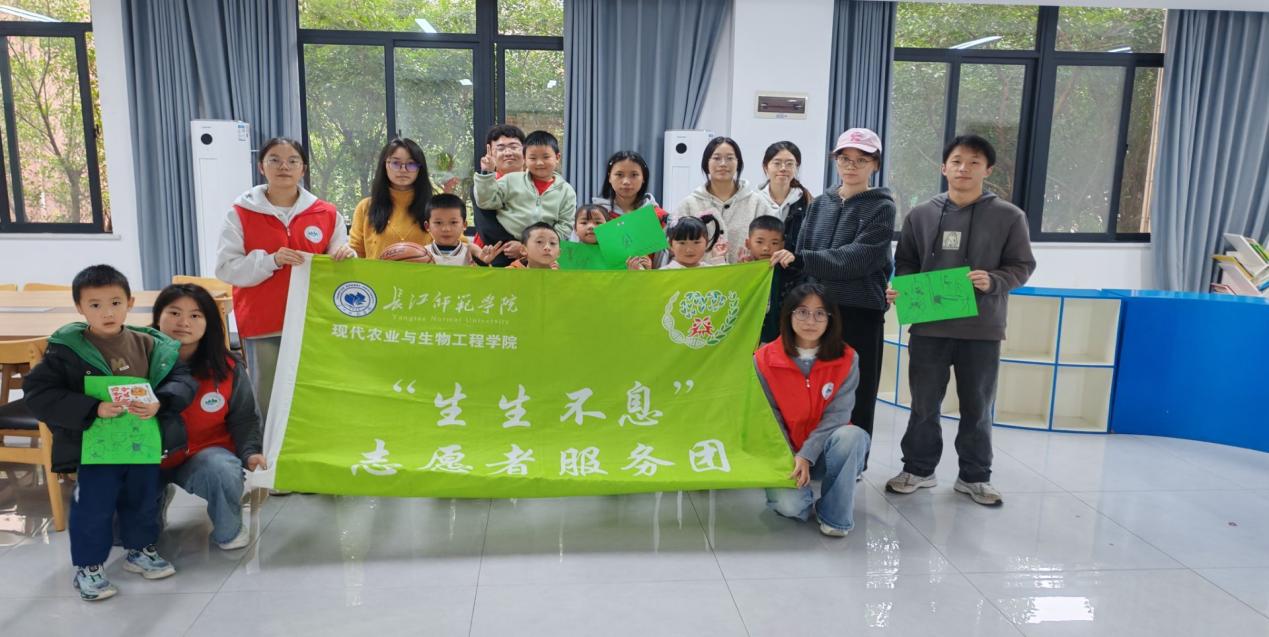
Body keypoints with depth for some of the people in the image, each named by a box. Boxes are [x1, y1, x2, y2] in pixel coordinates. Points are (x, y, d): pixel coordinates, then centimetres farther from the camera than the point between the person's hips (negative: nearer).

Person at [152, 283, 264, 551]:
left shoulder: (228, 369, -7)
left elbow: (244, 419, 4)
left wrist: (250, 453, -14)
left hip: (205, 455, -1)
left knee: (222, 470, -36)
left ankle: (229, 530, -3)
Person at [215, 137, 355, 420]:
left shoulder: (327, 214, 7)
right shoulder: (241, 214, 4)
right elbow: (226, 268, -2)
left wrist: (347, 255, -12)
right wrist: (271, 260, -17)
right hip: (262, 326, -1)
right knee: (267, 401, 1)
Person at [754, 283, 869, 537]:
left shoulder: (846, 359, -8)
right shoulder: (764, 359, -9)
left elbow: (837, 414, -14)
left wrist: (807, 456, -24)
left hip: (825, 450, 1)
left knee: (852, 435, -34)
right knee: (789, 505, -29)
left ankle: (834, 513, -13)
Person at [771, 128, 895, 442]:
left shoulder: (881, 208, -2)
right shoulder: (820, 204, 12)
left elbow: (859, 257, -16)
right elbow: (802, 258, 9)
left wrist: (801, 260, -24)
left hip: (861, 312, -4)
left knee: (854, 396, 2)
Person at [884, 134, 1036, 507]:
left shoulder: (1008, 217, -1)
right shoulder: (921, 215, 4)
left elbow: (1022, 266, 1)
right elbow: (905, 263, 10)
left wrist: (993, 282, -18)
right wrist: (901, 291, -9)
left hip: (982, 329, -1)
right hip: (929, 326, 1)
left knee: (977, 407, 11)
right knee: (924, 404, 10)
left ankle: (974, 477, 26)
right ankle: (919, 469, 26)